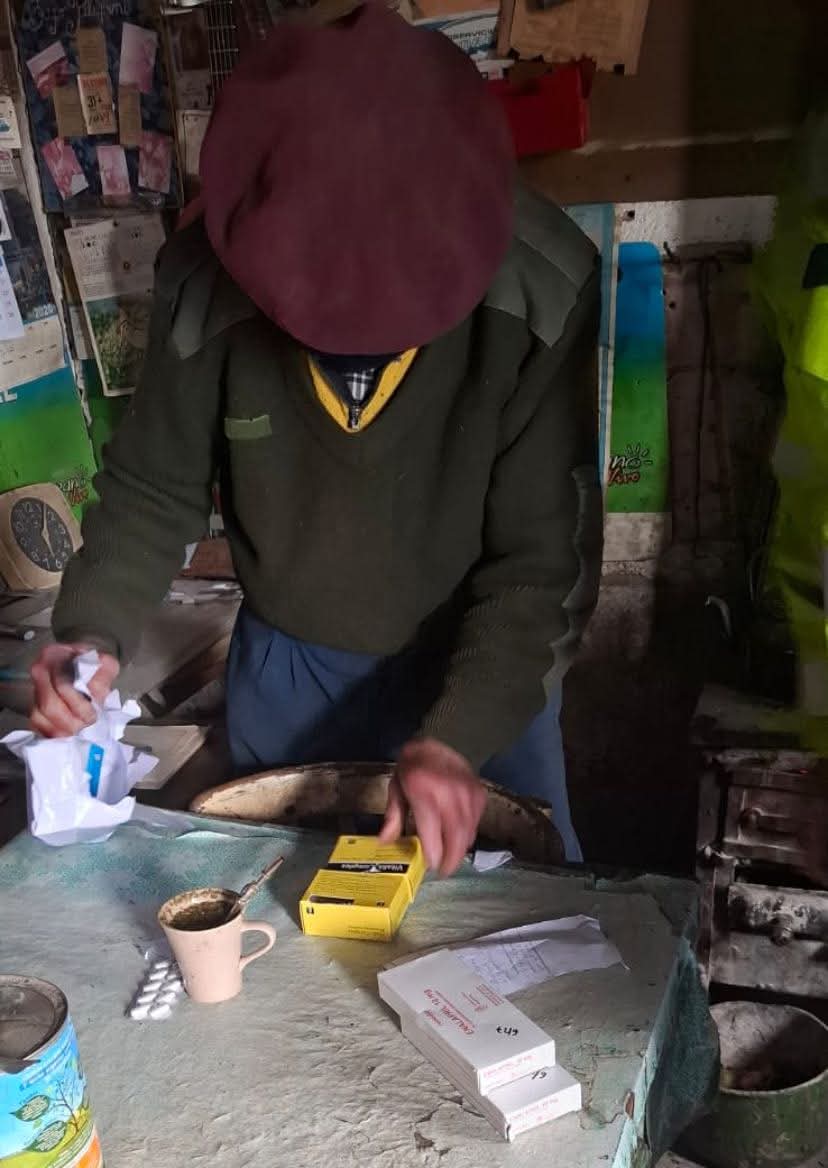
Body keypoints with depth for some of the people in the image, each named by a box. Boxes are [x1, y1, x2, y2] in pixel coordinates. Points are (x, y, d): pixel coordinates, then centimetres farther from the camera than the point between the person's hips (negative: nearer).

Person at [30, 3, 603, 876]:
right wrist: (93, 629, -23)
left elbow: (546, 554, -23)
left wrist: (459, 737, -31)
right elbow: (154, 485, -8)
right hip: (284, 672, 2)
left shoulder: (540, 295, -27)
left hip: (481, 669, -1)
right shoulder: (207, 279, -21)